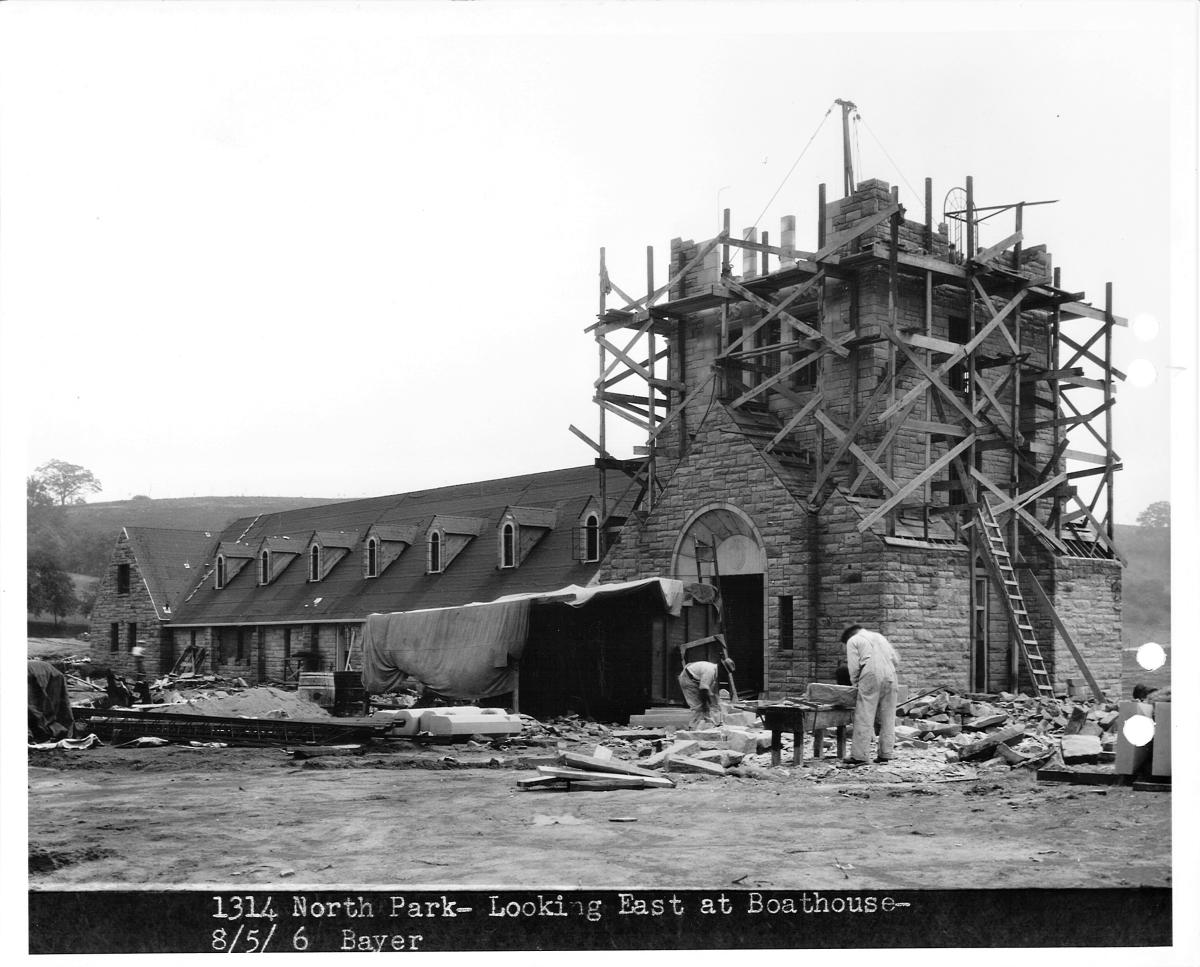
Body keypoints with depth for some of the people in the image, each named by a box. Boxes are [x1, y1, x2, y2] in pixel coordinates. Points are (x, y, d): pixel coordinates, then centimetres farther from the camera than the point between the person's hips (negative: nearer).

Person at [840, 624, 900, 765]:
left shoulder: (853, 641, 10)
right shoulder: (879, 636, 26)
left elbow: (854, 666, 0)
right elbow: (896, 660, 21)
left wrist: (855, 682, 13)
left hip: (871, 677, -5)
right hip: (890, 676, 5)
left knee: (864, 719, -5)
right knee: (887, 718, 10)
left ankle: (859, 756, -7)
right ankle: (885, 754, 12)